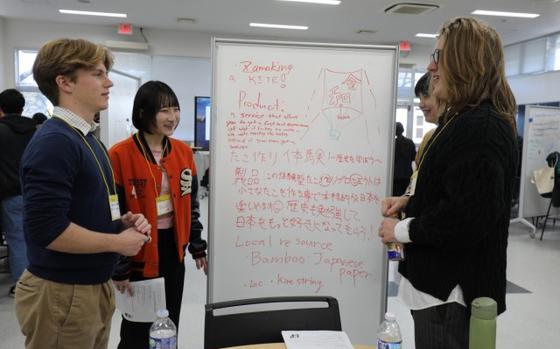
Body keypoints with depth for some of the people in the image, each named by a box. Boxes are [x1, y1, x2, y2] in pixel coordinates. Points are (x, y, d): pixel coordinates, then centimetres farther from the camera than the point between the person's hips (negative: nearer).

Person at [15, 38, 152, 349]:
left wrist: (122, 222, 2)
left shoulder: (86, 139, 11)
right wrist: (118, 242, -16)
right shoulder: (54, 142, -20)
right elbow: (46, 229, -26)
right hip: (61, 295, -9)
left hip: (94, 286, 9)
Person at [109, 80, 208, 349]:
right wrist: (118, 267, -10)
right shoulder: (120, 155, -15)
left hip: (173, 247, 5)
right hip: (138, 252, -5)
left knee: (170, 324, 17)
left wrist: (197, 247, 10)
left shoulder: (184, 152, 2)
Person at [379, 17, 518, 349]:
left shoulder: (482, 128, -22)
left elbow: (467, 218, -29)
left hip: (454, 290, -10)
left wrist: (402, 230, -17)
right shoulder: (465, 120, 13)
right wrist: (410, 200, 6)